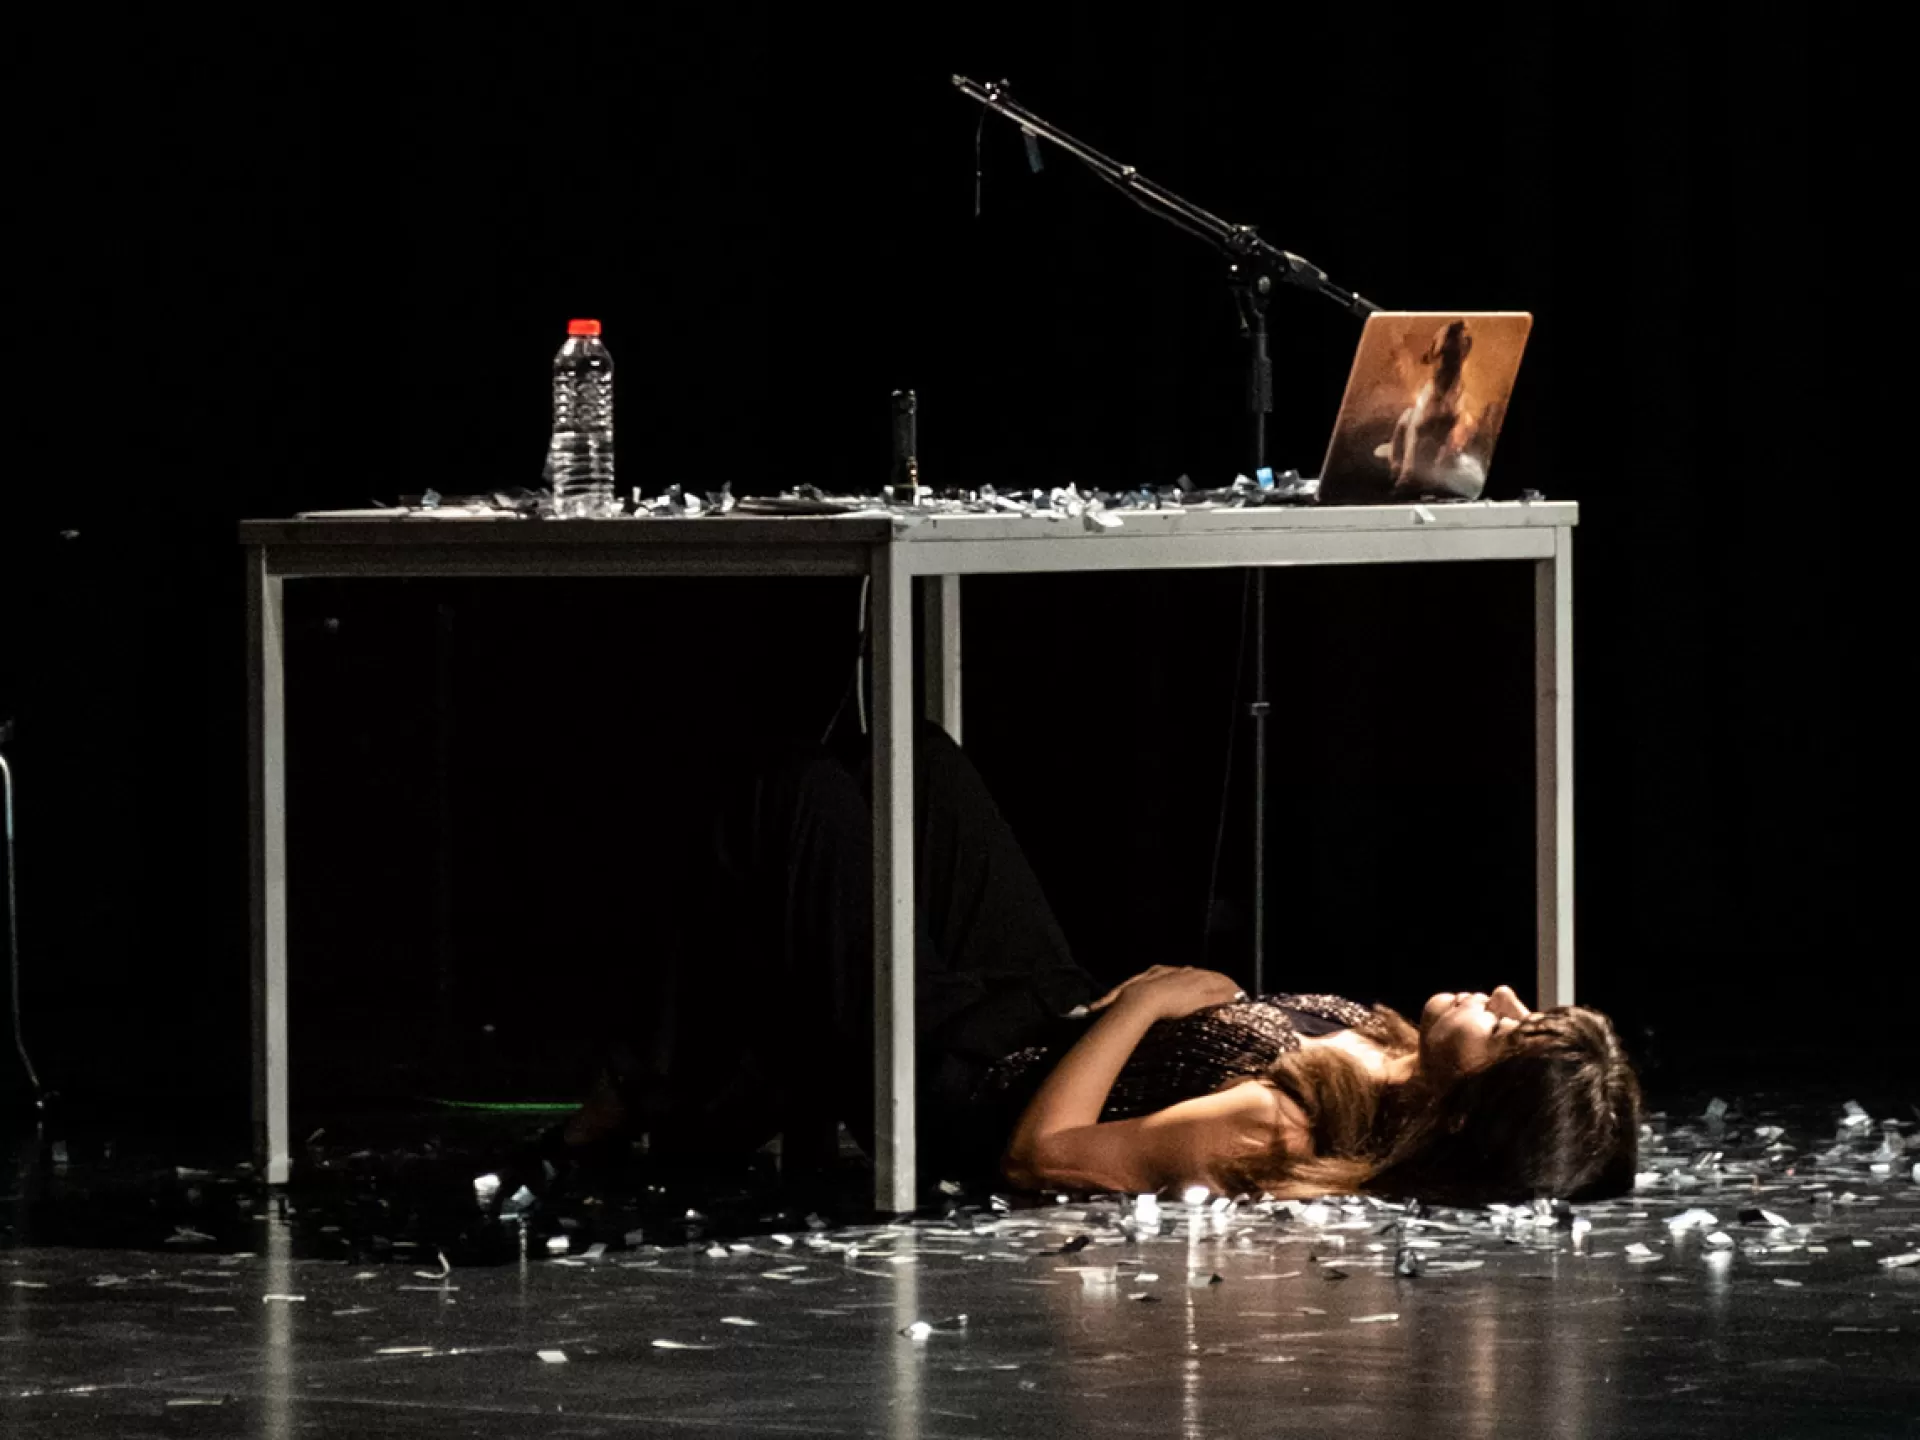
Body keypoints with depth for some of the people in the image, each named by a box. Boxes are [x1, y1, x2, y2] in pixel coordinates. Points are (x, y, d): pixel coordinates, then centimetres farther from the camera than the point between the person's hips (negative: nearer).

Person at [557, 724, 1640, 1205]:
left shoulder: (1287, 1137, -42)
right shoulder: (1398, 1067, -19)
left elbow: (1040, 1151, -35)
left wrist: (1146, 998, -26)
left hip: (972, 1089, -8)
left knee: (799, 798, 4)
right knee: (926, 765, 21)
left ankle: (667, 1100, 24)